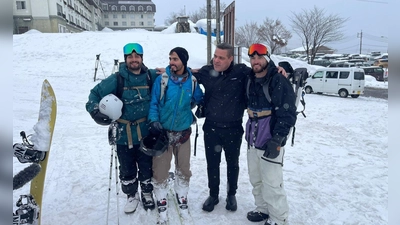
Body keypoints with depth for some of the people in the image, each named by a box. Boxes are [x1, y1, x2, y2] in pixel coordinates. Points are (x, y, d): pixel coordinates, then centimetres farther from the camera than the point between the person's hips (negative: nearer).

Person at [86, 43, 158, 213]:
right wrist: (95, 111, -14)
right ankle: (132, 195, 39)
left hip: (146, 133, 1)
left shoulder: (151, 76, -5)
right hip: (123, 134, 0)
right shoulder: (116, 79, -9)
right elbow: (95, 94, 0)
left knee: (146, 166, 16)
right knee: (127, 169, 15)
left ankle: (147, 192, 41)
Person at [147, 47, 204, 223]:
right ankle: (161, 199, 26)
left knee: (184, 168, 13)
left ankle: (181, 195, 36)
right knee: (160, 169, 4)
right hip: (162, 132, -2)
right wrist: (154, 120, -18)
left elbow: (199, 99, 14)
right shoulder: (161, 79, -9)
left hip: (183, 132, 2)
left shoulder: (192, 81, -3)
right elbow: (153, 103, -6)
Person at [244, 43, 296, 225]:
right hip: (253, 138, 7)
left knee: (271, 182, -1)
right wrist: (249, 132, 15)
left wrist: (276, 140, -21)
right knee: (256, 179, 17)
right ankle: (263, 209, 36)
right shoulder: (250, 79, 8)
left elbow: (288, 114, -17)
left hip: (270, 141, -7)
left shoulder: (279, 81, -14)